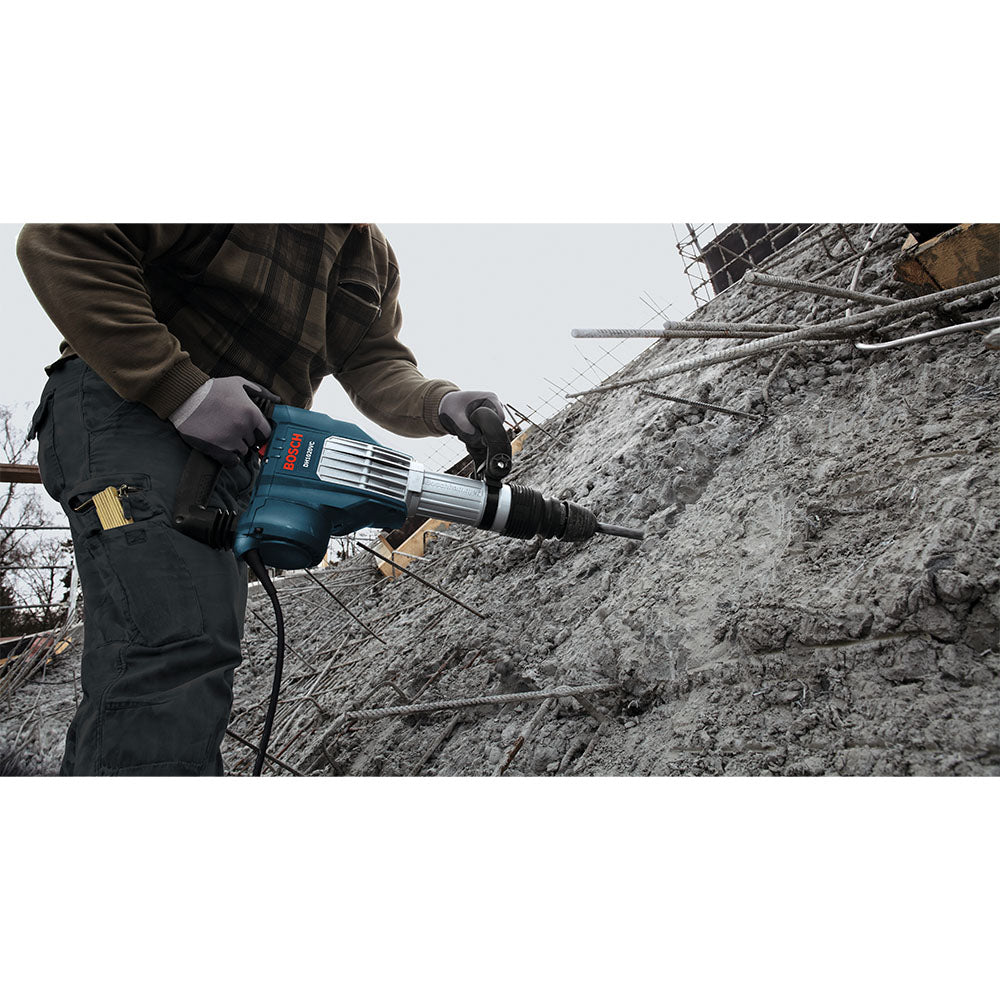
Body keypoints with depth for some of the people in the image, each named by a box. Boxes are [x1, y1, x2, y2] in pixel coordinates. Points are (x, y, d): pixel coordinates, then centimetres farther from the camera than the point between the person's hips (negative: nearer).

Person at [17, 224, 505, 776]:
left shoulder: (374, 258, 16)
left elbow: (377, 367, 10)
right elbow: (61, 242, -16)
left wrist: (442, 403, -14)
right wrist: (181, 389, -23)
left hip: (228, 448, 9)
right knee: (178, 652, -26)